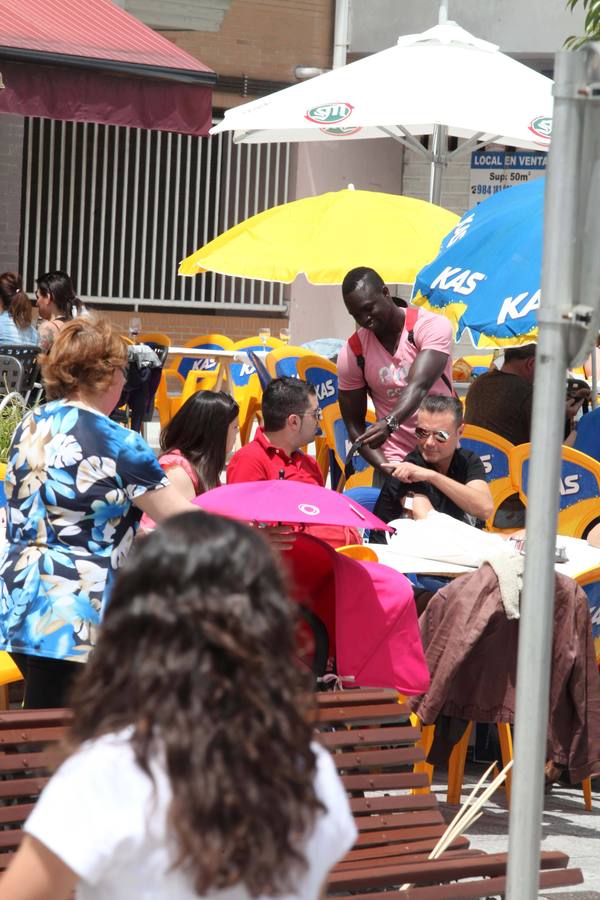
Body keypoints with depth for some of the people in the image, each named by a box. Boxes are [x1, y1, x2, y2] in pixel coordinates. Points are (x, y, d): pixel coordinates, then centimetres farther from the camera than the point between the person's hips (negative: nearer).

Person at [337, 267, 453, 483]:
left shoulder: (432, 326, -10)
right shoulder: (352, 353, -2)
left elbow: (419, 386, -25)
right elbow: (354, 425, 1)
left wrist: (389, 423, -43)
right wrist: (385, 467, -14)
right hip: (395, 463, 1)